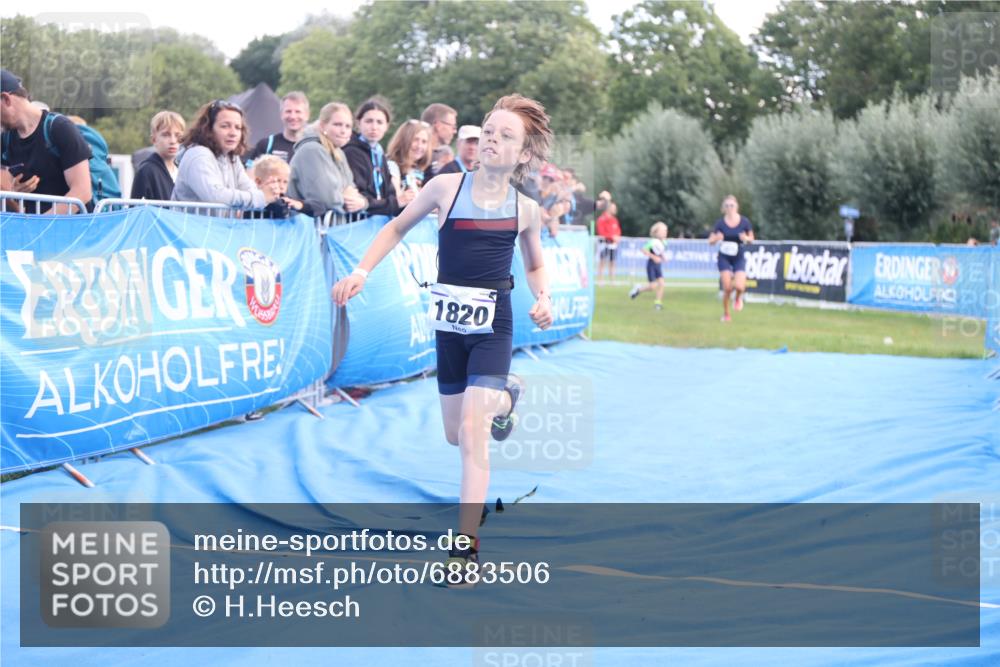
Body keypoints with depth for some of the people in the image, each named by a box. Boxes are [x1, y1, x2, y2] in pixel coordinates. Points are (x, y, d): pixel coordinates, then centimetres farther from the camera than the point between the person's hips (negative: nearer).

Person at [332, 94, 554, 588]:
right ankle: (505, 397, 51)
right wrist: (361, 272, -4)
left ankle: (465, 547, -10)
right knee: (455, 435, 14)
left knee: (473, 431, -16)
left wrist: (543, 300, -6)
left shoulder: (524, 209, -4)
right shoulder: (446, 187, -7)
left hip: (492, 327, -2)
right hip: (449, 324, 2)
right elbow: (398, 228, 7)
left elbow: (534, 265, 14)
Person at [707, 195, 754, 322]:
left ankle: (738, 298, 19)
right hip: (724, 258, 0)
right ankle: (726, 314, 14)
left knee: (739, 286, -19)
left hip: (739, 258, 0)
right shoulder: (720, 223, -6)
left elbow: (751, 238, 5)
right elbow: (711, 241, -1)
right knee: (727, 288, -9)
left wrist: (746, 238, -18)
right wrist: (716, 238, -24)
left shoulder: (744, 222, -6)